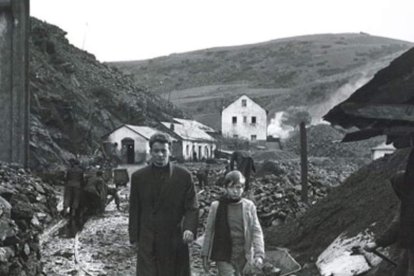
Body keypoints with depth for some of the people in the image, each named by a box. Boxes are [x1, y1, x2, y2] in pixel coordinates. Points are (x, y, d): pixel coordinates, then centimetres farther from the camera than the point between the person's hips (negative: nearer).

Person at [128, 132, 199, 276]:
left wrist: (189, 229, -17)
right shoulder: (138, 177, 5)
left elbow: (192, 207, 0)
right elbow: (134, 210, 9)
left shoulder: (183, 176, 2)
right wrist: (134, 237, 6)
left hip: (175, 242, 0)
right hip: (147, 242, 0)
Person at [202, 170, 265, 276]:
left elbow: (256, 231, -1)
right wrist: (205, 255, 3)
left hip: (242, 257, 2)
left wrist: (259, 254, -12)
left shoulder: (249, 206, -1)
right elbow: (209, 231, 3)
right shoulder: (216, 206, -3)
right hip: (223, 257, -2)